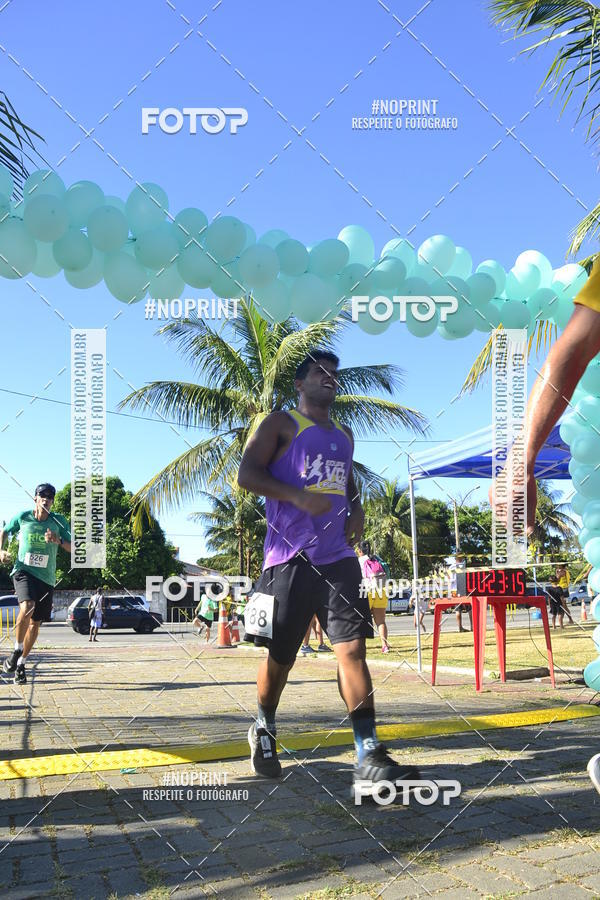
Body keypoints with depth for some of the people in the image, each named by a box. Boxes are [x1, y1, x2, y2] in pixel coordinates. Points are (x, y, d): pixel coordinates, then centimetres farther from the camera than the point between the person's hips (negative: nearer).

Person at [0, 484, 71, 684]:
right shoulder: (22, 517, 1)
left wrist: (58, 541, -18)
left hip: (46, 577, 2)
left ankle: (21, 664, 24)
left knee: (35, 622, 6)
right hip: (23, 570, -2)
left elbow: (72, 549, 1)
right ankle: (17, 650, -9)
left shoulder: (59, 521, 1)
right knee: (27, 607, -30)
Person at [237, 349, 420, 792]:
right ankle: (264, 730, 31)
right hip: (291, 559, -4)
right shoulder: (281, 424, 3)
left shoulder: (344, 435, 22)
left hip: (338, 558, 5)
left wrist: (357, 508, 12)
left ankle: (368, 755, -9)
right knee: (280, 656, 5)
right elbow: (247, 474, -7)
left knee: (353, 647, -8)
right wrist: (298, 496, -20)